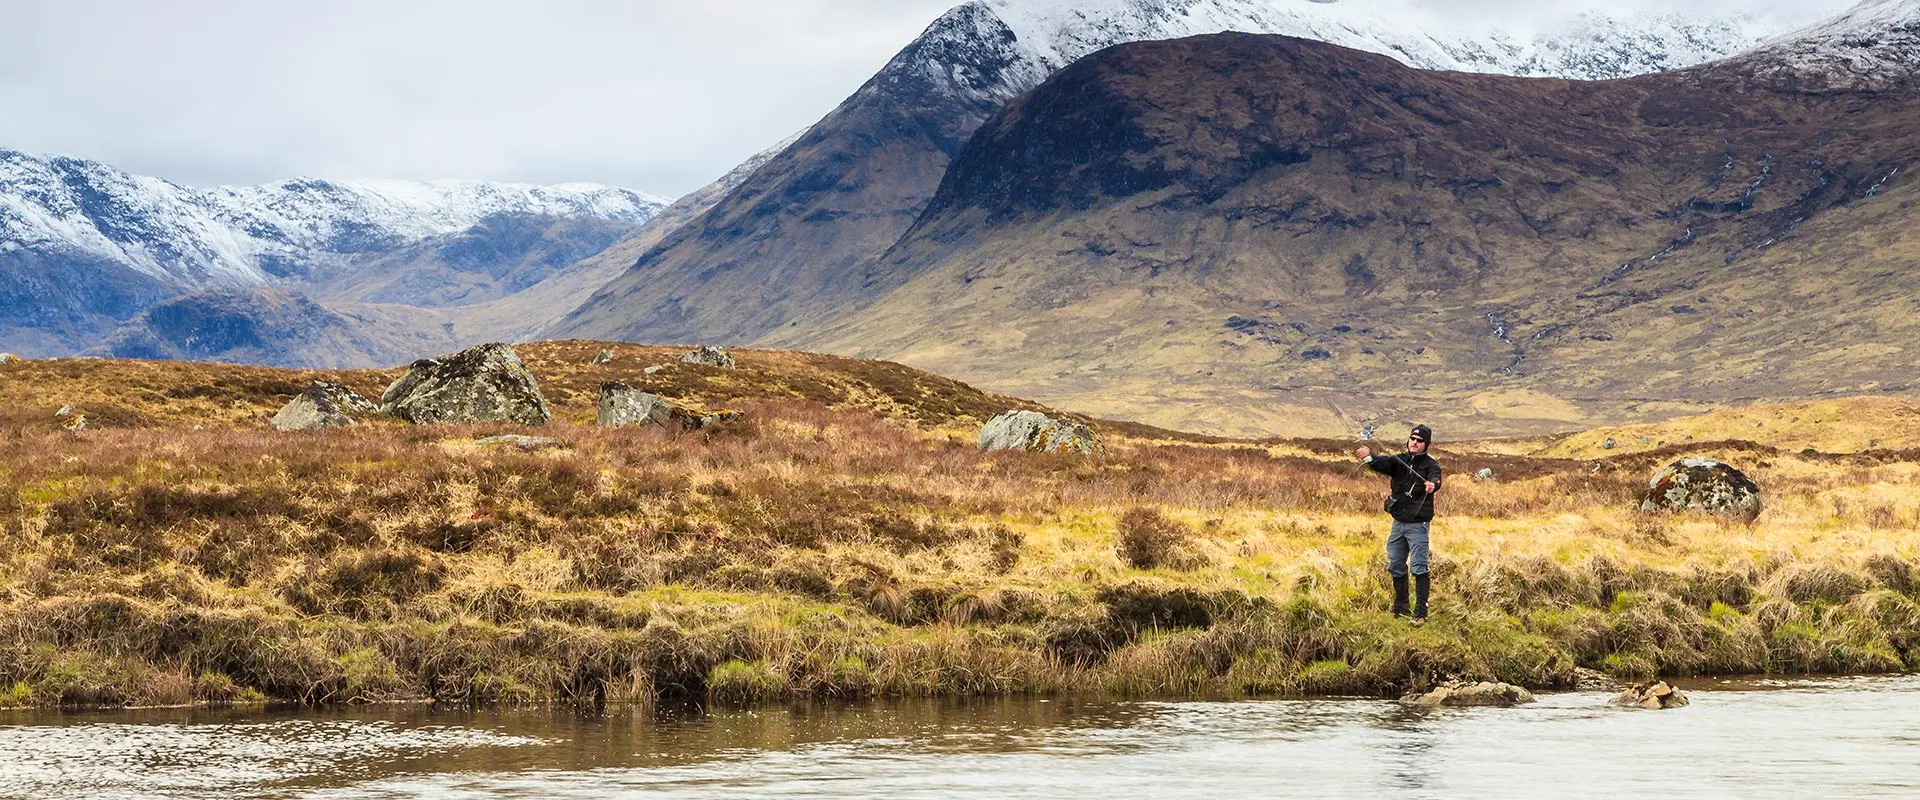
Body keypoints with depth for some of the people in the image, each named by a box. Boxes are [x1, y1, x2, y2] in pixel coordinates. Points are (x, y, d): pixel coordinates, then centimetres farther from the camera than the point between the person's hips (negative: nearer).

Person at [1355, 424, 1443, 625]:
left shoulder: (1430, 465, -6)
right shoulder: (1399, 461, 6)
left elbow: (1435, 479, -27)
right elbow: (1382, 463, -13)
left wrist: (1432, 485, -53)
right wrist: (1369, 458, -37)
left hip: (1418, 524, -6)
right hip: (1398, 523, 6)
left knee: (1419, 567, -11)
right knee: (1395, 566, 14)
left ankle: (1421, 612, -10)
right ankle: (1400, 607, 28)